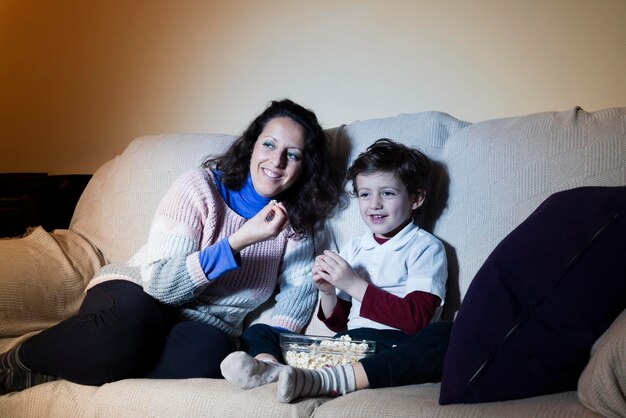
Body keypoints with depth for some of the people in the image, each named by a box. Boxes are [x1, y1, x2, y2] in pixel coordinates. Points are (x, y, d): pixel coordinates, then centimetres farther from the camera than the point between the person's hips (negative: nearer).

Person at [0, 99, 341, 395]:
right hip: (136, 297, -3)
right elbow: (162, 282, -17)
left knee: (210, 351, -37)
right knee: (130, 324, -42)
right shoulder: (200, 187, -8)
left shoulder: (294, 219, 6)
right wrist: (239, 241, -26)